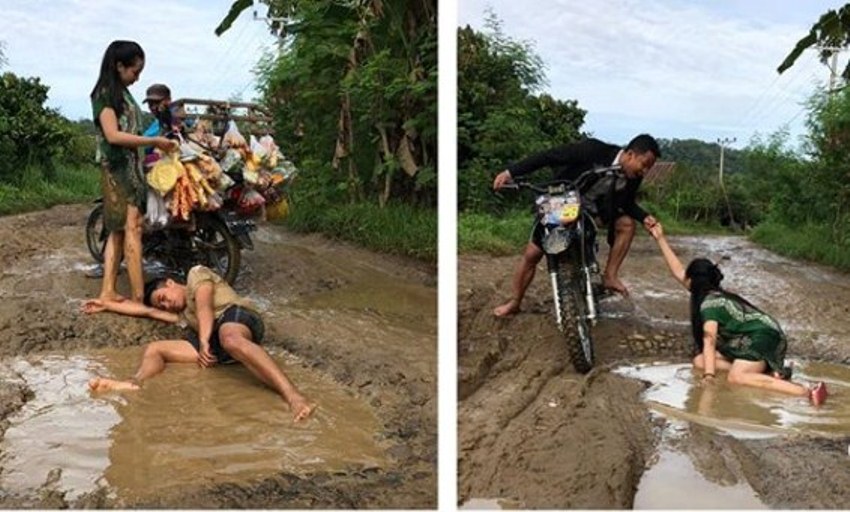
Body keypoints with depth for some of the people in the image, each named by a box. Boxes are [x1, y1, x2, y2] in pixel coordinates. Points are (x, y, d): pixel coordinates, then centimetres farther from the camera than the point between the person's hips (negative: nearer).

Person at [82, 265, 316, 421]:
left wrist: (204, 341, -8)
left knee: (230, 339, -44)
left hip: (236, 314, -7)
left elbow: (205, 305, 4)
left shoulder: (196, 274, 22)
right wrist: (106, 305, 52)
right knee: (153, 348, -6)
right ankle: (134, 382, -43)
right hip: (214, 342, 7)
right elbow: (146, 310, 48)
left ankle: (293, 396, -60)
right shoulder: (182, 313, 41)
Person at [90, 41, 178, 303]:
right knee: (132, 227, -15)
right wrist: (154, 141, -15)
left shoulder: (122, 93, 18)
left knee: (119, 230, 6)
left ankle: (108, 292, 6)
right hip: (117, 168, -9)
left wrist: (157, 143, 8)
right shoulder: (104, 93, -9)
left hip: (130, 166, 9)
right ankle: (138, 298, -18)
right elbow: (113, 135, -18)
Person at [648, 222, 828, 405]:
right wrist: (660, 238, 19)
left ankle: (807, 392, -40)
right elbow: (678, 272, 18)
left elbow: (709, 340, -27)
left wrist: (709, 376, -34)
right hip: (746, 340, 9)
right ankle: (764, 370, -10)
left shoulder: (709, 304, -17)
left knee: (737, 378, -32)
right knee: (699, 361, 1)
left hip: (764, 336, -9)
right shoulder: (711, 294, 10)